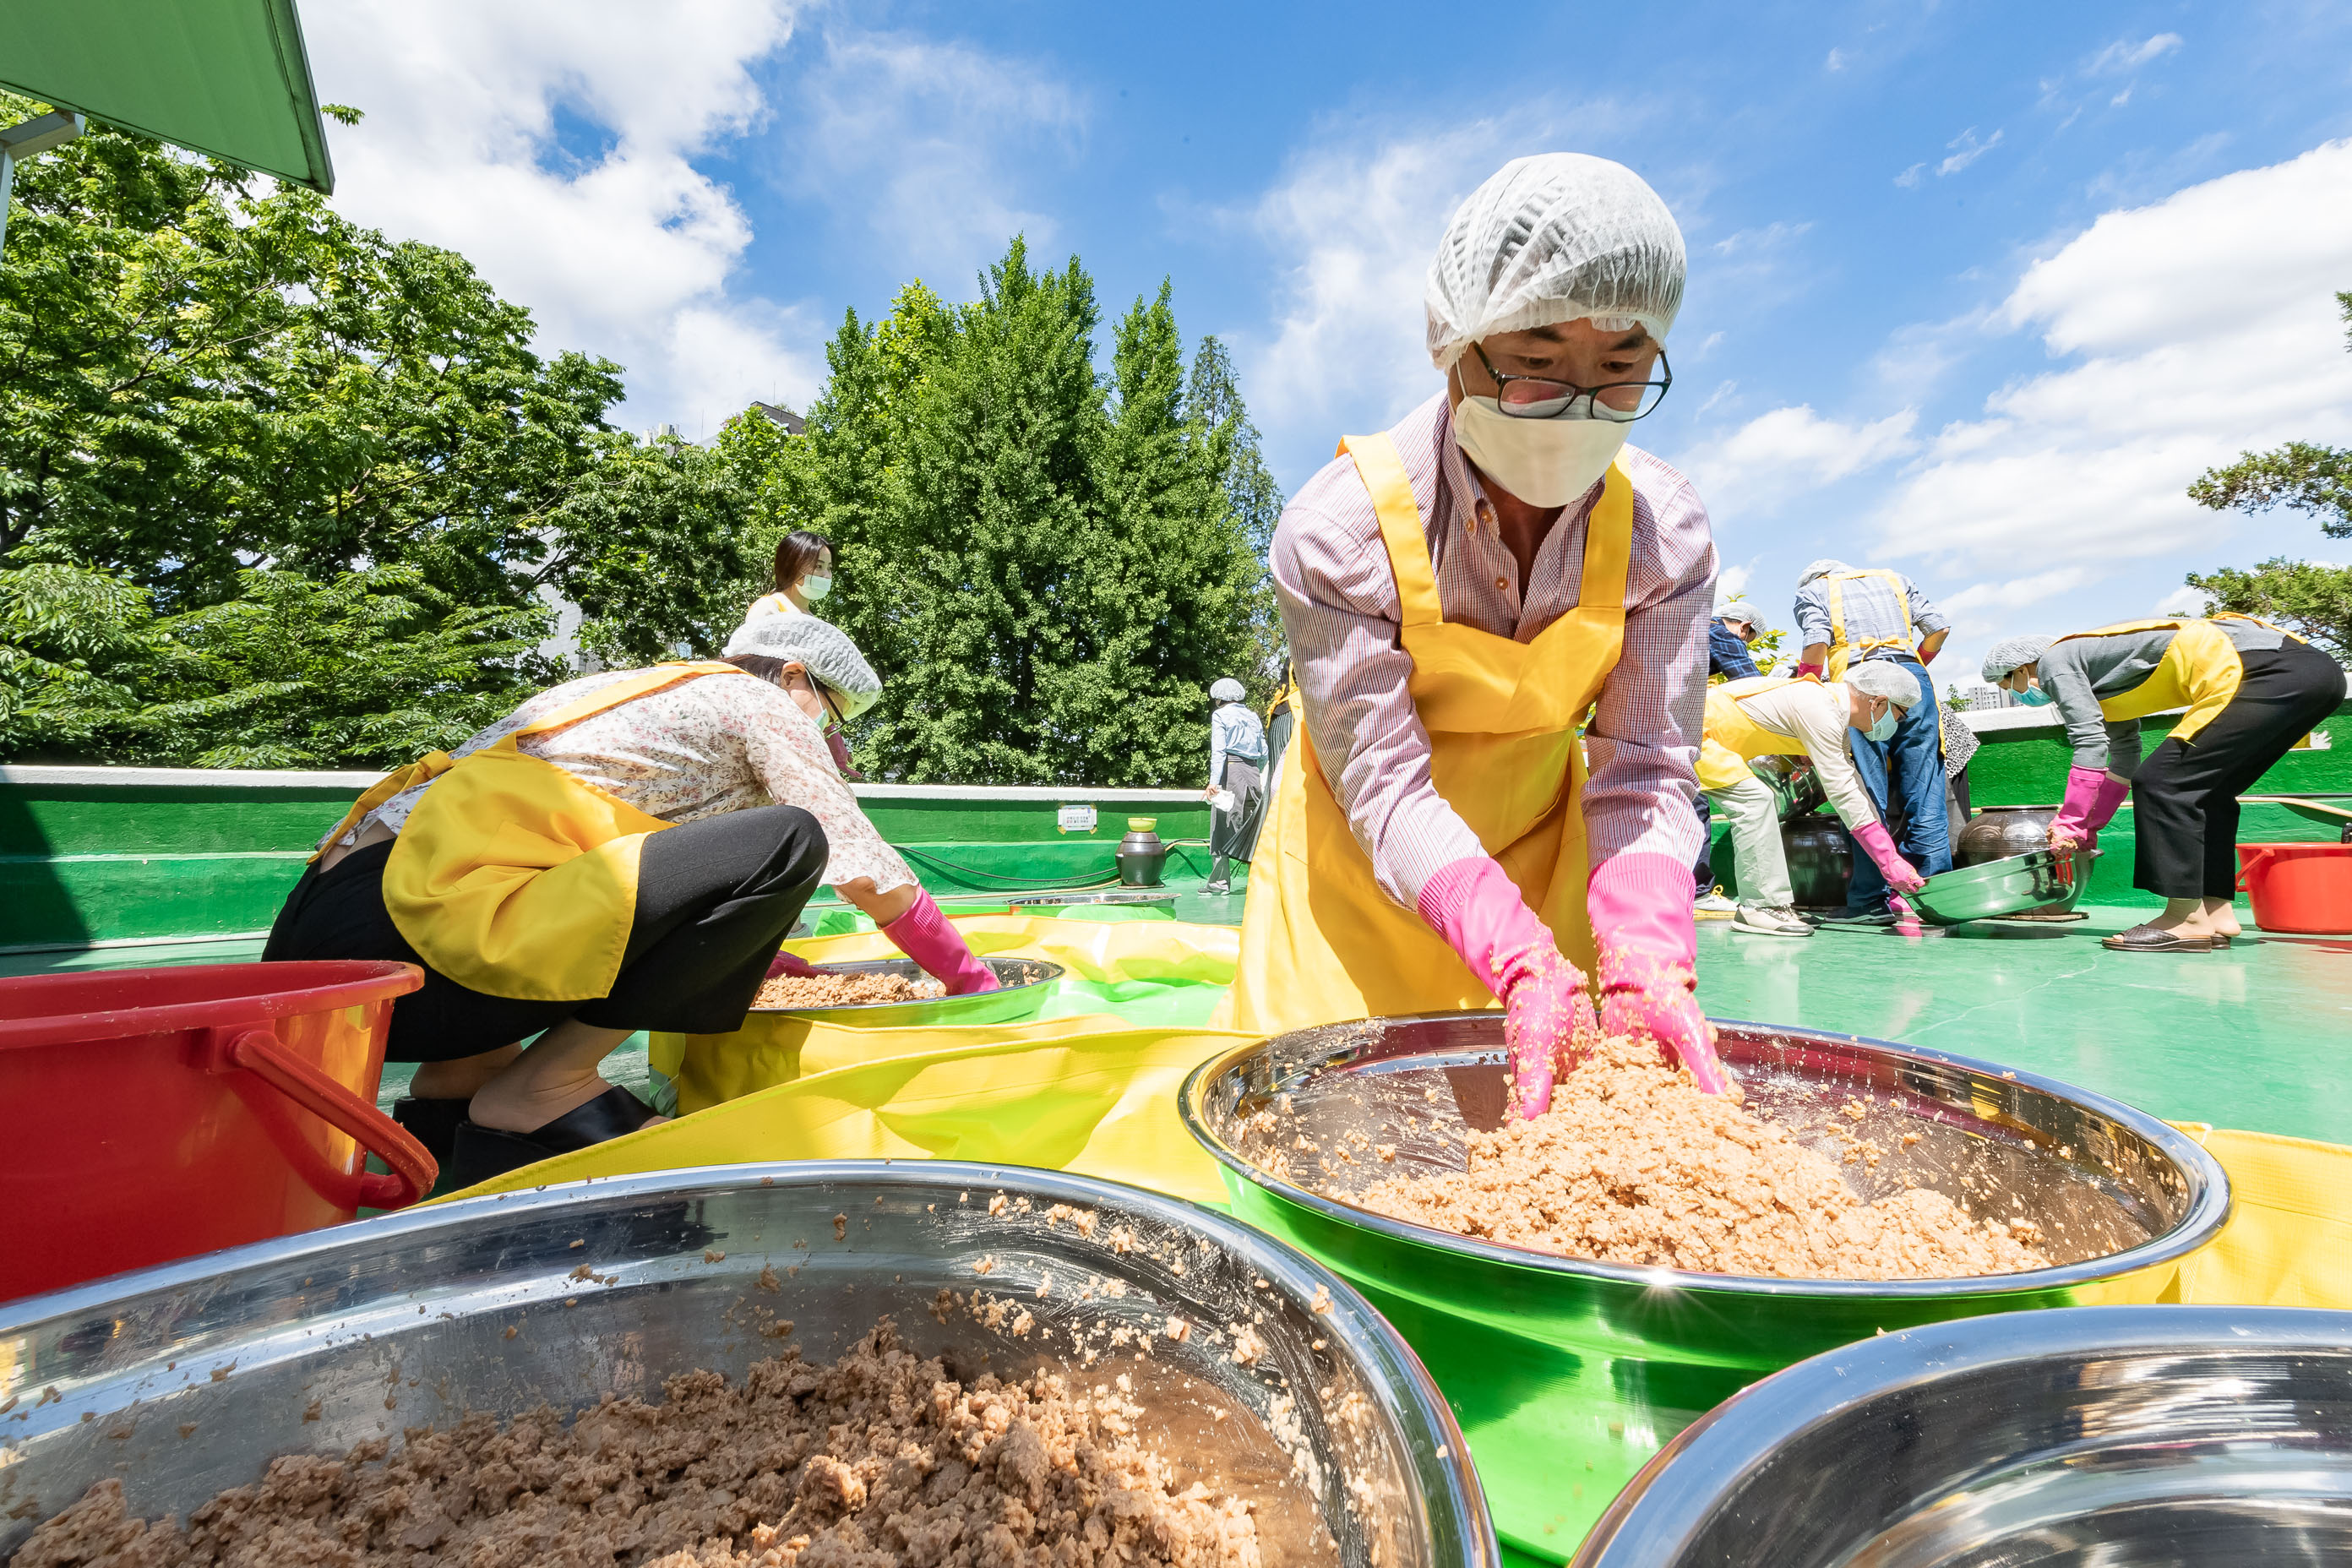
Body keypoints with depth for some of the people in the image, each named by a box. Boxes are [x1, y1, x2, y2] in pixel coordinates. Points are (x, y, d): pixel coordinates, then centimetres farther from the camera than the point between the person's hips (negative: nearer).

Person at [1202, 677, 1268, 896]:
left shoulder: (1220, 715, 1)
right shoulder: (1253, 716, 17)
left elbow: (1219, 750, -11)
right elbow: (1264, 752, 15)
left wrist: (1214, 781, -16)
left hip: (1231, 770, -5)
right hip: (1253, 772, 5)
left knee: (1221, 827, -1)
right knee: (1252, 827, 8)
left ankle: (1220, 881, -2)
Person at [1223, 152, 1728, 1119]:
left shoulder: (1665, 535, -15)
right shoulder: (1338, 529, -26)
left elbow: (1645, 774, -15)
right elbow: (1385, 785, -26)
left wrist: (1646, 965, -32)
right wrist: (1523, 967, -38)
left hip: (1539, 844, 3)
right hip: (1368, 862, -2)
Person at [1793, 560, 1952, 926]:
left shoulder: (1812, 589, 18)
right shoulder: (1894, 580, 30)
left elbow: (1817, 642, -1)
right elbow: (1939, 627, 17)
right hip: (1913, 676, 4)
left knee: (1868, 799, -5)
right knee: (1926, 796, 4)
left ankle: (1870, 902, -5)